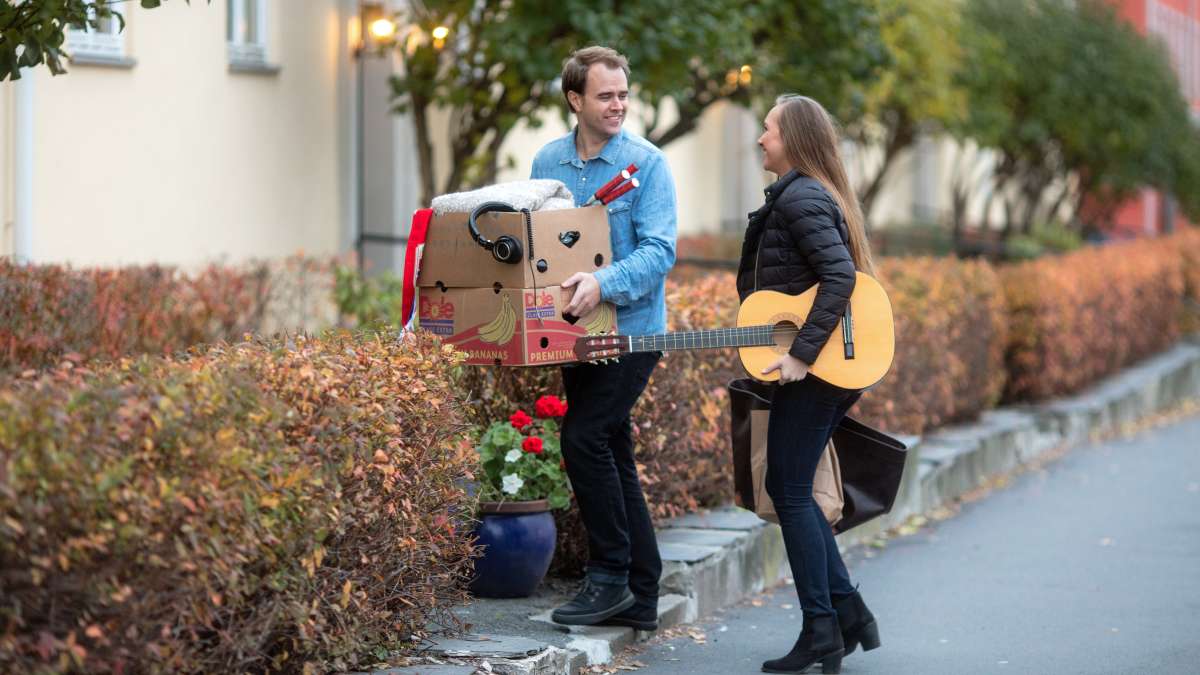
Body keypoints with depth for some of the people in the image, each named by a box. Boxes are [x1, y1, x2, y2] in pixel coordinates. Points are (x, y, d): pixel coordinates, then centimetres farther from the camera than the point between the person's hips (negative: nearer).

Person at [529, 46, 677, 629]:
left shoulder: (645, 163, -9)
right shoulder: (547, 162, 8)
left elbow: (659, 250, -17)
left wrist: (604, 284, -31)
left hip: (630, 328, -6)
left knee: (583, 438, -17)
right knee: (612, 454, 9)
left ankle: (610, 576, -5)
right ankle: (640, 596, 16)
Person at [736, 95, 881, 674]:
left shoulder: (799, 198, -14)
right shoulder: (821, 194, 17)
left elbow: (840, 274, -25)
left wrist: (801, 353, -26)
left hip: (814, 370, -10)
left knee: (790, 493, -4)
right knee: (788, 488, 14)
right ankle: (848, 613, 15)